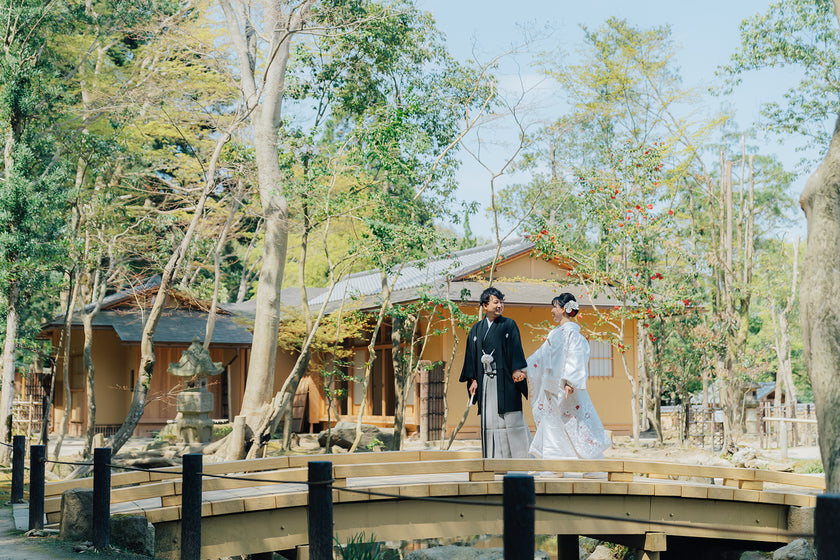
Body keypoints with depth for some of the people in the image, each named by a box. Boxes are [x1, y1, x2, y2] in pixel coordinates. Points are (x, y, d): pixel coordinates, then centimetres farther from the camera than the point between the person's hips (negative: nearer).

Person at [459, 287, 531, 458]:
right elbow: (471, 354, 13)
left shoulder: (509, 325, 4)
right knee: (489, 417, 0)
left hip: (504, 378, -3)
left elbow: (515, 349, -5)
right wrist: (473, 380, 6)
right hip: (485, 379, 3)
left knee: (511, 418, -5)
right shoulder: (477, 329, 13)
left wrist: (517, 370, -19)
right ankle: (494, 457, 4)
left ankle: (520, 455, 2)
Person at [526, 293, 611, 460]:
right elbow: (542, 354, 23)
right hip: (552, 389, 9)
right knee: (551, 428, 6)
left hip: (566, 388, -9)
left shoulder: (571, 332, -11)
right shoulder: (555, 333, 16)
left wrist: (570, 383, -28)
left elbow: (575, 358, -20)